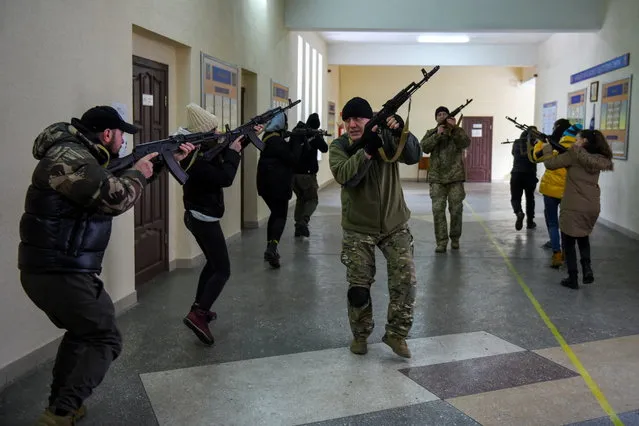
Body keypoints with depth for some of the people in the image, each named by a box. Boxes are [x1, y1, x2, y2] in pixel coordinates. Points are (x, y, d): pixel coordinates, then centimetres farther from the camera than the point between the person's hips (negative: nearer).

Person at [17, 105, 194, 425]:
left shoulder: (82, 157, 15)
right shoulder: (69, 158, -18)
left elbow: (114, 181, 23)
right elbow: (116, 197, -25)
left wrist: (170, 160, 19)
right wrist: (138, 173, -5)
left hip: (48, 270, 10)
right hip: (60, 274, -10)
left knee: (82, 331, 27)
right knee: (105, 339, 1)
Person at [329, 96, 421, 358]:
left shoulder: (387, 137, -7)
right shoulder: (339, 147, -9)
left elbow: (413, 157, -22)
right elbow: (344, 176, -27)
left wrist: (401, 133, -40)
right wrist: (367, 150, -39)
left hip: (394, 225, 1)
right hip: (358, 229, 0)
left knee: (406, 279, -7)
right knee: (358, 286, 4)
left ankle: (396, 333, 12)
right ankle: (360, 334, 27)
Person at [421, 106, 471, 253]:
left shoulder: (458, 131, 9)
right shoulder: (431, 133, 11)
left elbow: (466, 143, -10)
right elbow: (424, 147, -6)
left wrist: (454, 128, -20)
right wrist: (437, 134, -16)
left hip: (455, 177, 0)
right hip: (437, 178, 1)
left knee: (456, 210, 2)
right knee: (438, 210, -6)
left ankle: (455, 238, 19)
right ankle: (441, 242, -1)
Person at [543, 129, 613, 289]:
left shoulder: (574, 155, -12)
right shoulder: (599, 159, 7)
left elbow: (550, 163, -8)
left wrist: (548, 147, 8)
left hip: (573, 207, -6)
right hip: (593, 208, 6)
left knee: (568, 242, 9)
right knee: (583, 237, 29)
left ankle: (573, 279, 11)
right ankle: (587, 267, 12)